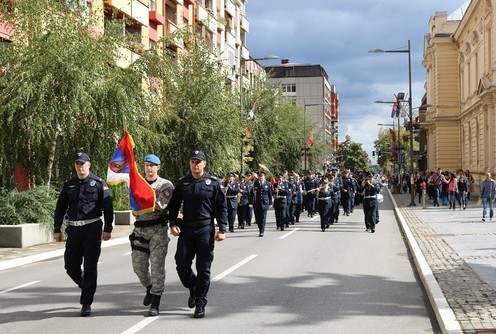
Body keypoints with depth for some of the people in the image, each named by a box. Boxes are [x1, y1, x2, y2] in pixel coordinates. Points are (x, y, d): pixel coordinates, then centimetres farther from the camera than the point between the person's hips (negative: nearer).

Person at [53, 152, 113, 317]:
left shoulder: (98, 183, 0)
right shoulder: (69, 185, 12)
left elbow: (107, 207, -3)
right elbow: (60, 207, 15)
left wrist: (107, 229, -9)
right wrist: (57, 229, 9)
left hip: (92, 229, -4)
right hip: (74, 229, 4)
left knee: (90, 267, -3)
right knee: (70, 266, 4)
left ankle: (86, 304, 2)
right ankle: (85, 286, 32)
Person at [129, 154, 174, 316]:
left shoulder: (165, 185, -2)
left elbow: (162, 204, -15)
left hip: (158, 229, -4)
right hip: (140, 228, 4)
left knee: (157, 266, -6)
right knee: (138, 265, 7)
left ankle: (155, 304, -1)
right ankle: (149, 288, 36)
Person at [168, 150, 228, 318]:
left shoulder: (214, 182, 0)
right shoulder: (182, 183, 7)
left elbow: (222, 207, 0)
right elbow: (173, 205, 11)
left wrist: (222, 229, -8)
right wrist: (173, 223, -4)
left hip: (206, 230, -2)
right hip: (186, 229, 3)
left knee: (203, 268, 1)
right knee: (182, 265, 0)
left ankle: (200, 304, 9)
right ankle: (193, 289, 29)